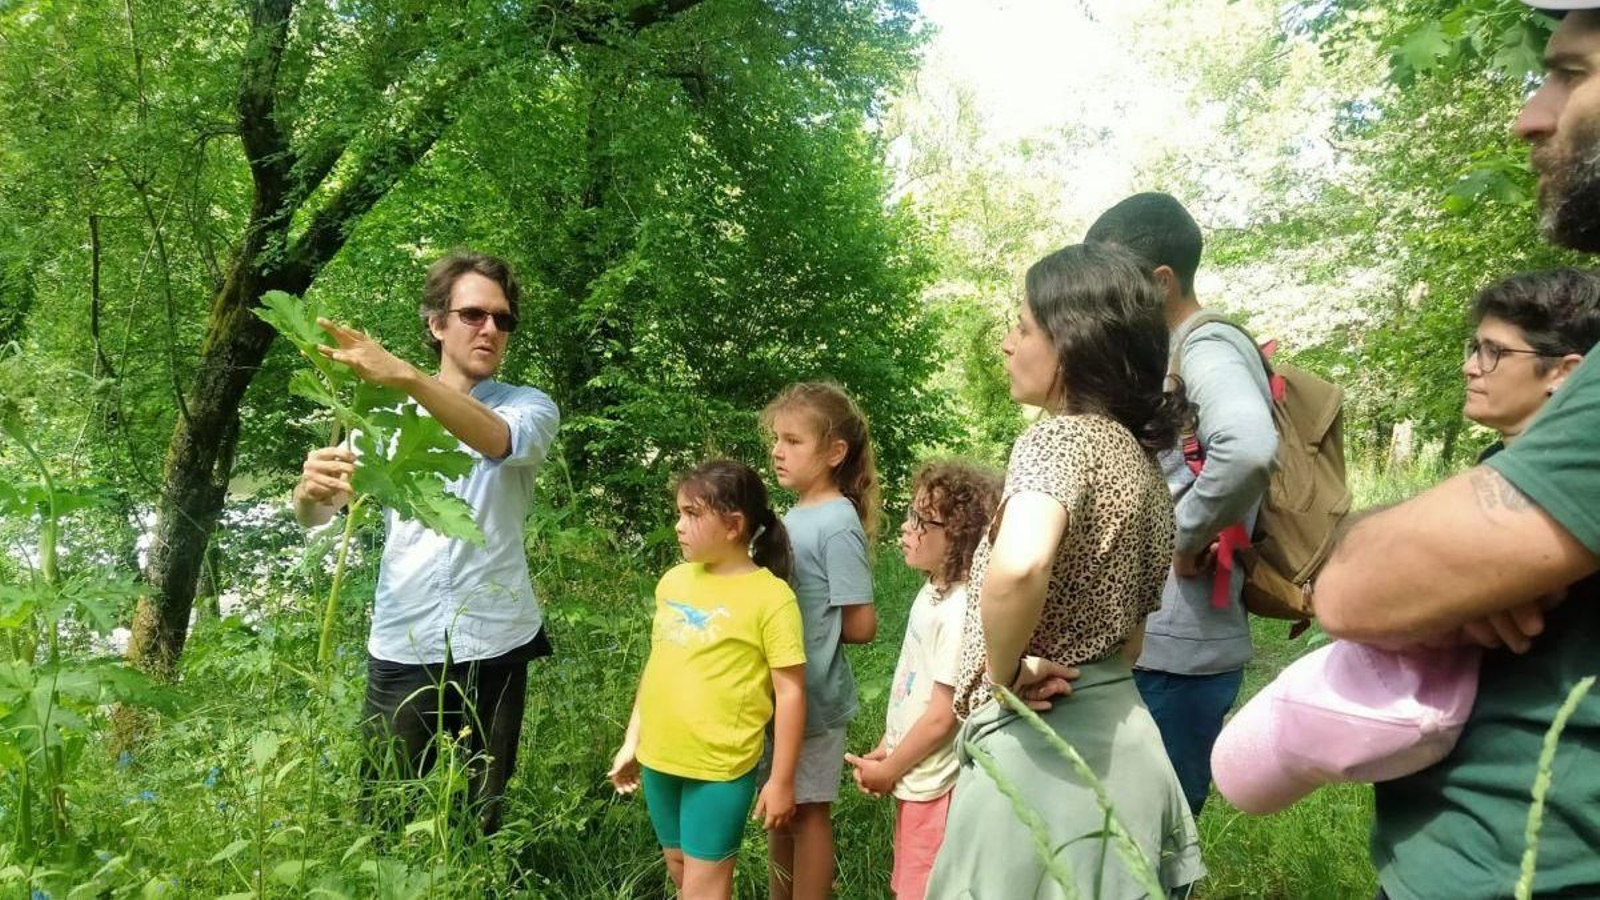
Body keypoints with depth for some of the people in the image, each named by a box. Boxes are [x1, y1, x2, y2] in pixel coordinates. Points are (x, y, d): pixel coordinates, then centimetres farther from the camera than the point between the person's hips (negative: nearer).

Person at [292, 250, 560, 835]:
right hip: (401, 647, 1)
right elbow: (311, 514, -1)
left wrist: (405, 376, -40)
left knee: (481, 820, 12)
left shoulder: (530, 407, 1)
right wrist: (313, 484, -26)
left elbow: (499, 440, -24)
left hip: (494, 645, -1)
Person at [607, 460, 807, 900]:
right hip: (659, 758, 6)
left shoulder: (771, 598, -16)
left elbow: (790, 693, -13)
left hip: (720, 766, -6)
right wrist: (631, 742, 14)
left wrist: (781, 781, -11)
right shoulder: (674, 580, 3)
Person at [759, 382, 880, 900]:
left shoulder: (837, 525, -19)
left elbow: (861, 626, -19)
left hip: (812, 697, -8)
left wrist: (810, 629, -9)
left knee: (807, 812, 8)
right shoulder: (794, 514, 5)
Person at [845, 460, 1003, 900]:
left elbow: (942, 716, -21)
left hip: (933, 784, -8)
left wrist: (888, 771, -10)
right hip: (914, 778, 9)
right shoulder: (931, 592, 3)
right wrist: (885, 750, 8)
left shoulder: (959, 612, -25)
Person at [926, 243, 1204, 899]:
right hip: (1117, 737, 9)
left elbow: (1018, 569, -39)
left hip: (1037, 746, -9)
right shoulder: (1143, 458, 10)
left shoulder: (1059, 437, -18)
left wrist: (1004, 675, -23)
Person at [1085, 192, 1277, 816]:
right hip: (1148, 642, 9)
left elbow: (1249, 448, -35)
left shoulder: (1208, 350, -14)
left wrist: (1188, 535, -22)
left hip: (1177, 652, -9)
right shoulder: (1166, 357, 15)